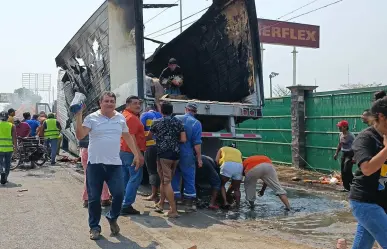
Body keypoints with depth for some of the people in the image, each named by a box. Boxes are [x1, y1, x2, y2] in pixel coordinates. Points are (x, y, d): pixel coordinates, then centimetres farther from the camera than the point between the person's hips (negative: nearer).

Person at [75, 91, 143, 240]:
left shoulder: (121, 118, 8)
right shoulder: (92, 118, -3)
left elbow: (127, 137, 18)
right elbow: (79, 136, -13)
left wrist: (136, 155, 17)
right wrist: (78, 117, -21)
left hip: (115, 164, 2)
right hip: (95, 164, -2)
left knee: (119, 194, -3)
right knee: (94, 198, 5)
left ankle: (112, 218, 26)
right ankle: (94, 227, 23)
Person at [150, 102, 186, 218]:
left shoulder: (157, 122, -1)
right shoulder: (178, 122, 6)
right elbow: (183, 139, 1)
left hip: (164, 154, -5)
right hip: (176, 154, 5)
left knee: (166, 181, -3)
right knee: (165, 180, 18)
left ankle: (173, 210, -9)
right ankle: (161, 204, 31)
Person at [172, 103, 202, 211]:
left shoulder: (176, 118, 2)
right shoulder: (196, 123, -8)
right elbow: (197, 143, -11)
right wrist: (199, 158, -4)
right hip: (187, 156, -3)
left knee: (174, 178, 12)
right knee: (189, 179, 8)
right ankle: (189, 204, 15)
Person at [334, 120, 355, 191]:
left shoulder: (350, 135, -18)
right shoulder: (340, 134, 6)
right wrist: (336, 153, 18)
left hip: (350, 154, -8)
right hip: (343, 153, 8)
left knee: (347, 170, -14)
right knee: (343, 171, 8)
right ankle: (346, 187, 17)